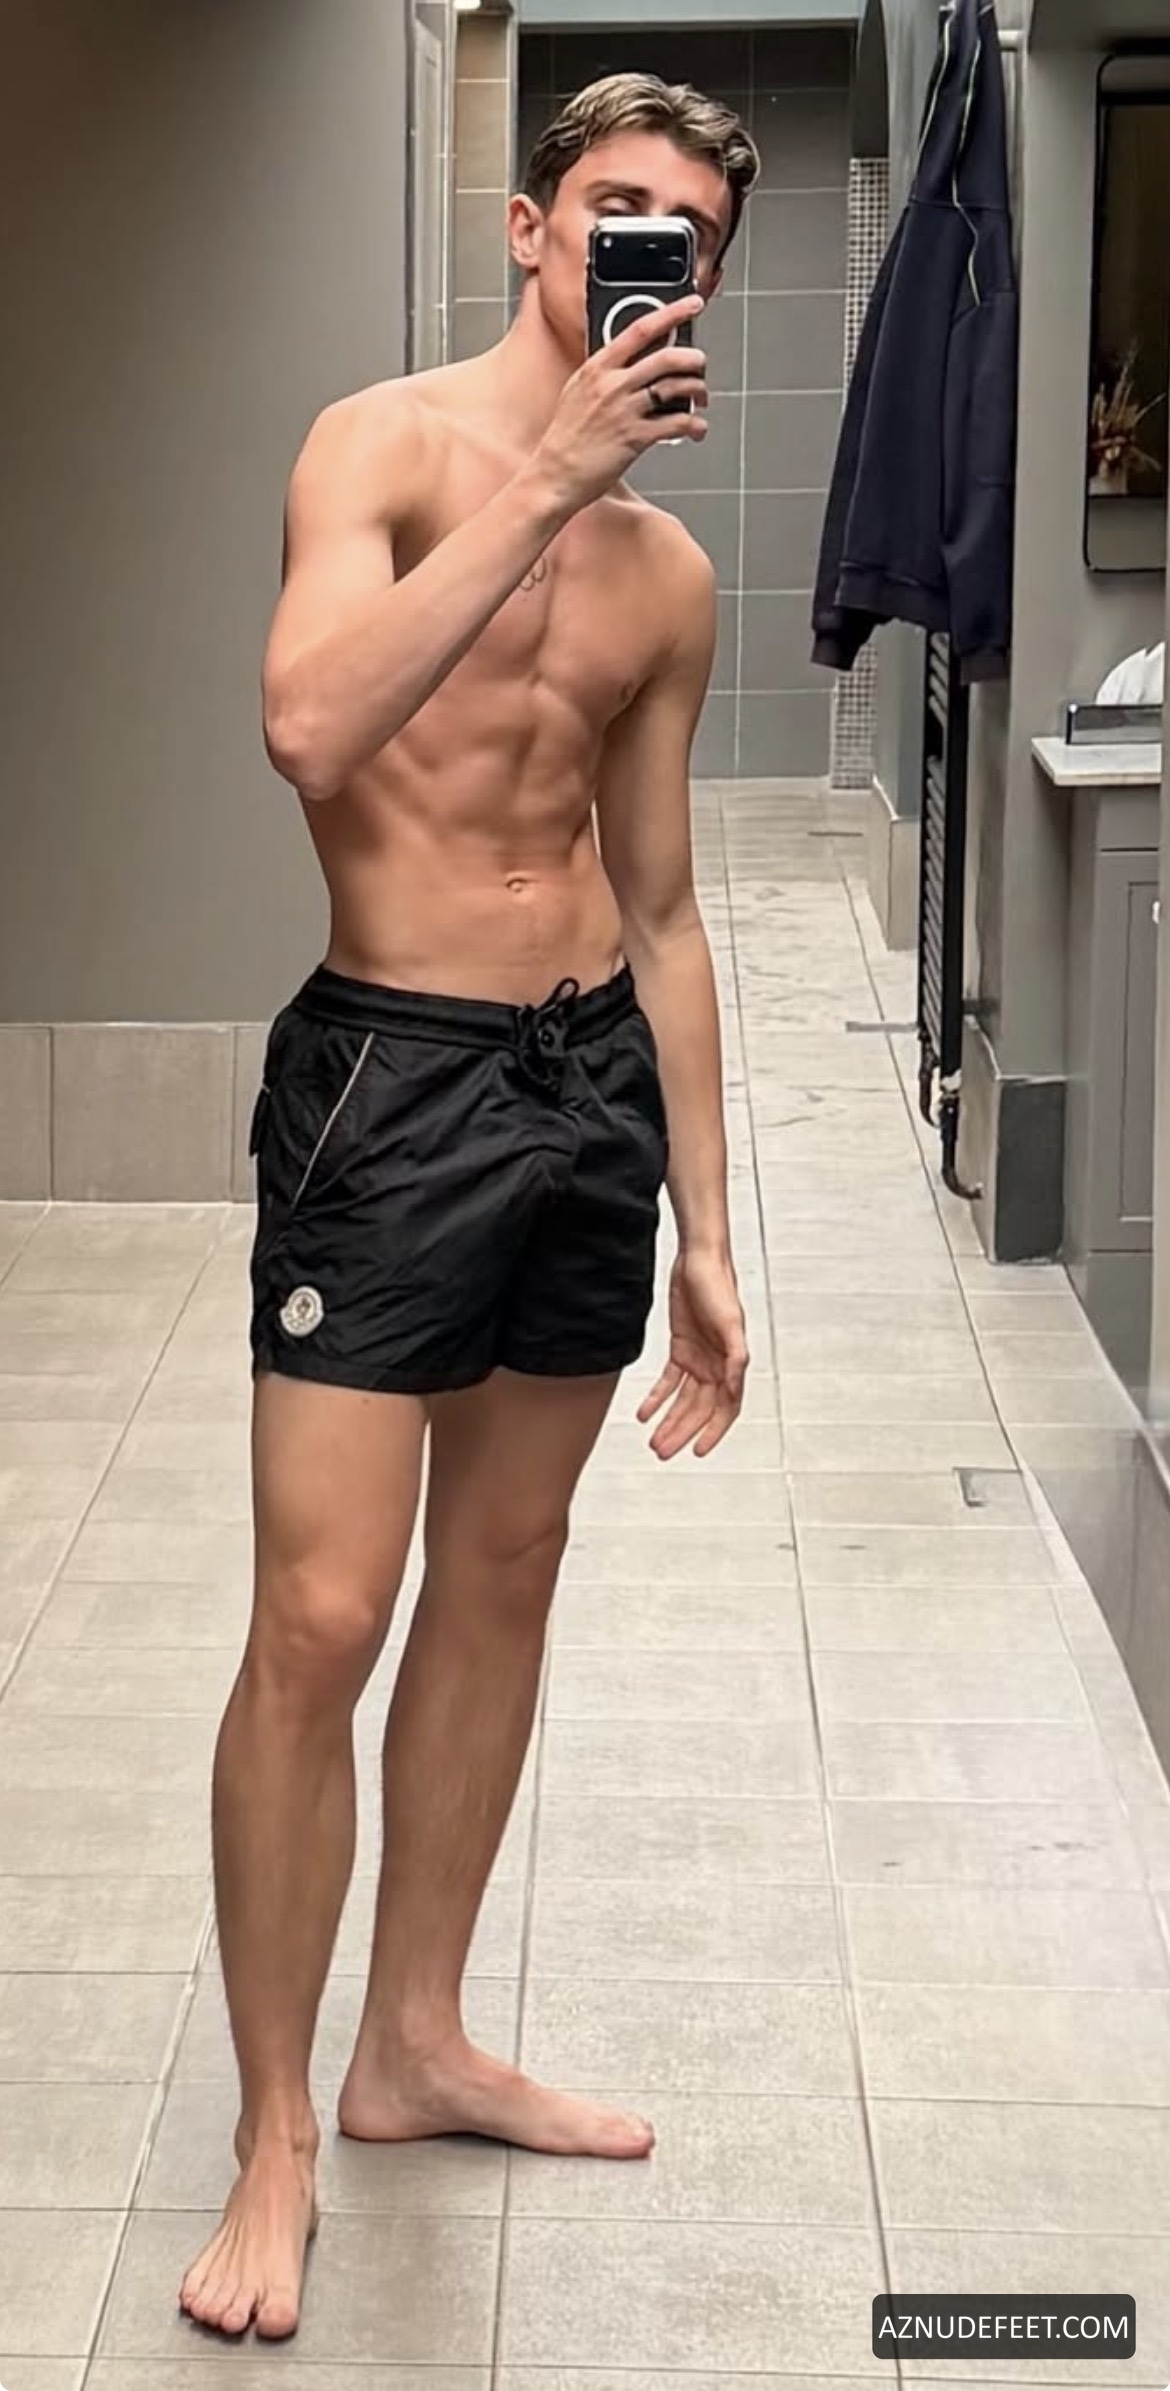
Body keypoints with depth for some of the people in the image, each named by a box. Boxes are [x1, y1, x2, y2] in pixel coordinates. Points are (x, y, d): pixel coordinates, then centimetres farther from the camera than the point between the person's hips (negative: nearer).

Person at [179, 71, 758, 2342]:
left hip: (596, 1077, 7)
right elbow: (313, 728, -26)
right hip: (394, 1074, -6)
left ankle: (416, 2044, 30)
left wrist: (706, 1233, 15)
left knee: (503, 1578, 14)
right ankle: (273, 2141, 7)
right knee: (319, 1621, -7)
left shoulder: (666, 572, 12)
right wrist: (552, 474, -24)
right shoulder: (384, 444, -5)